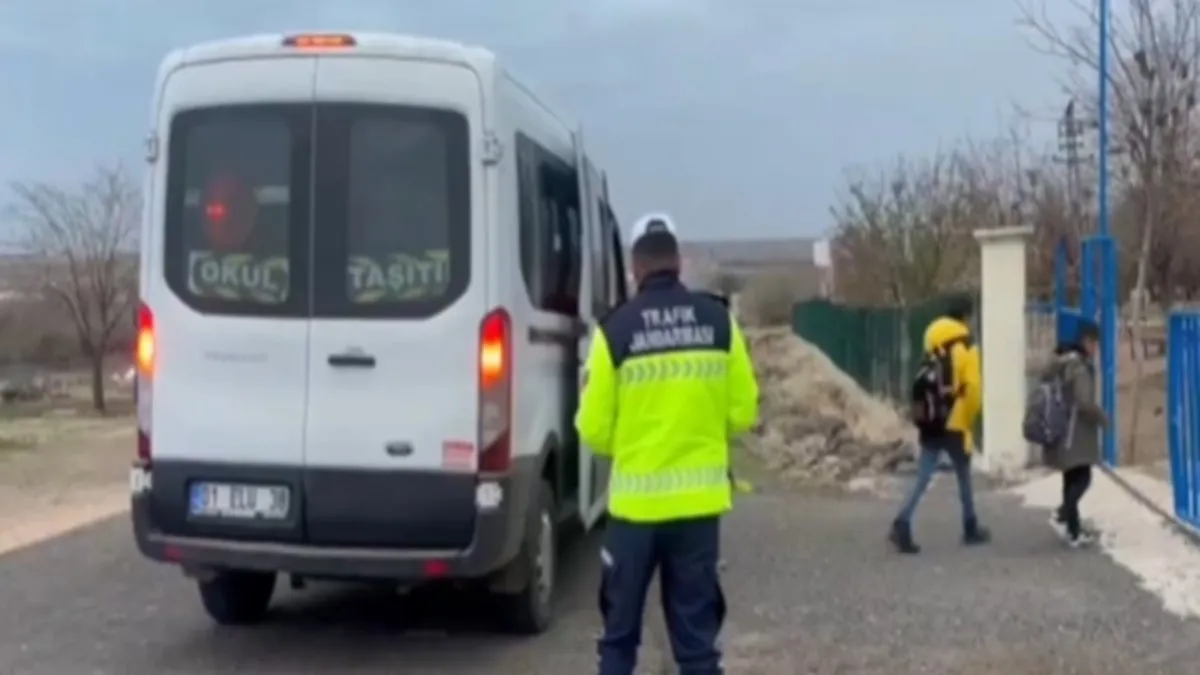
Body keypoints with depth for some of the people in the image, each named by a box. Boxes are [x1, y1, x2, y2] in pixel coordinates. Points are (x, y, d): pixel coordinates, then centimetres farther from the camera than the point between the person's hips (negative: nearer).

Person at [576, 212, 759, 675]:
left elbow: (594, 429, -6)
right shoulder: (719, 322, -1)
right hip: (699, 499, 2)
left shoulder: (616, 329, -8)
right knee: (697, 633, 10)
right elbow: (743, 412, 2)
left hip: (636, 500, -2)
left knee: (620, 629, 14)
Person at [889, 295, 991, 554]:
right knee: (964, 478, 14)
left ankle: (902, 524, -16)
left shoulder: (932, 341, 8)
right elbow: (973, 389, -14)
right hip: (954, 424, -4)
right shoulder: (966, 347, -9)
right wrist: (969, 420, -2)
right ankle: (971, 529, 27)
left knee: (923, 477, 1)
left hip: (930, 423, 4)